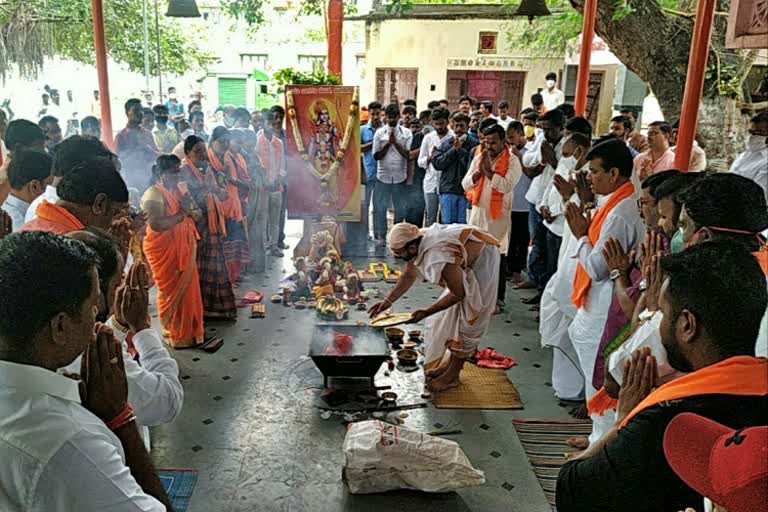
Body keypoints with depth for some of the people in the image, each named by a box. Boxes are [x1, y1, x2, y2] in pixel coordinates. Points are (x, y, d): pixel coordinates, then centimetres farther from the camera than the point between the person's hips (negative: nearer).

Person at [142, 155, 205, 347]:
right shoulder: (154, 194, -14)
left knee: (188, 289, 11)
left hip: (185, 249, 7)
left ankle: (187, 330, 25)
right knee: (172, 292, 4)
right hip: (164, 251, -7)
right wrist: (181, 213, -18)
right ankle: (173, 333, 19)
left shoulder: (180, 190, 10)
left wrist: (189, 211, -13)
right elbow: (156, 224, -26)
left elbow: (198, 214, 10)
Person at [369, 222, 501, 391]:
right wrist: (388, 300, -5)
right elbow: (409, 276, 3)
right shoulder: (416, 243, -15)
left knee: (468, 321, -2)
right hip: (466, 261, 8)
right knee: (449, 315, 13)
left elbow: (458, 294, -26)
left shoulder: (439, 259, -40)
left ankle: (452, 375, 8)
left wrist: (426, 312, -22)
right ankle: (448, 363, 27)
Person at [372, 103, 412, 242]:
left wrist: (395, 142, -14)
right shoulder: (380, 133, 2)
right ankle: (380, 236, 9)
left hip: (400, 177, 0)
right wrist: (388, 143, -13)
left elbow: (408, 155, -7)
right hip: (383, 177, 0)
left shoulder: (407, 133, 2)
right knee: (380, 208, 0)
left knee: (401, 209, 7)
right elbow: (376, 156, -2)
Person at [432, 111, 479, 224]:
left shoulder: (474, 145, 0)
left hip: (466, 191, -2)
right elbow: (436, 163, -2)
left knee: (464, 224, 3)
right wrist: (454, 149, -7)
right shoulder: (445, 144, 9)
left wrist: (460, 149, -9)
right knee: (447, 223, 6)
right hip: (448, 190, 2)